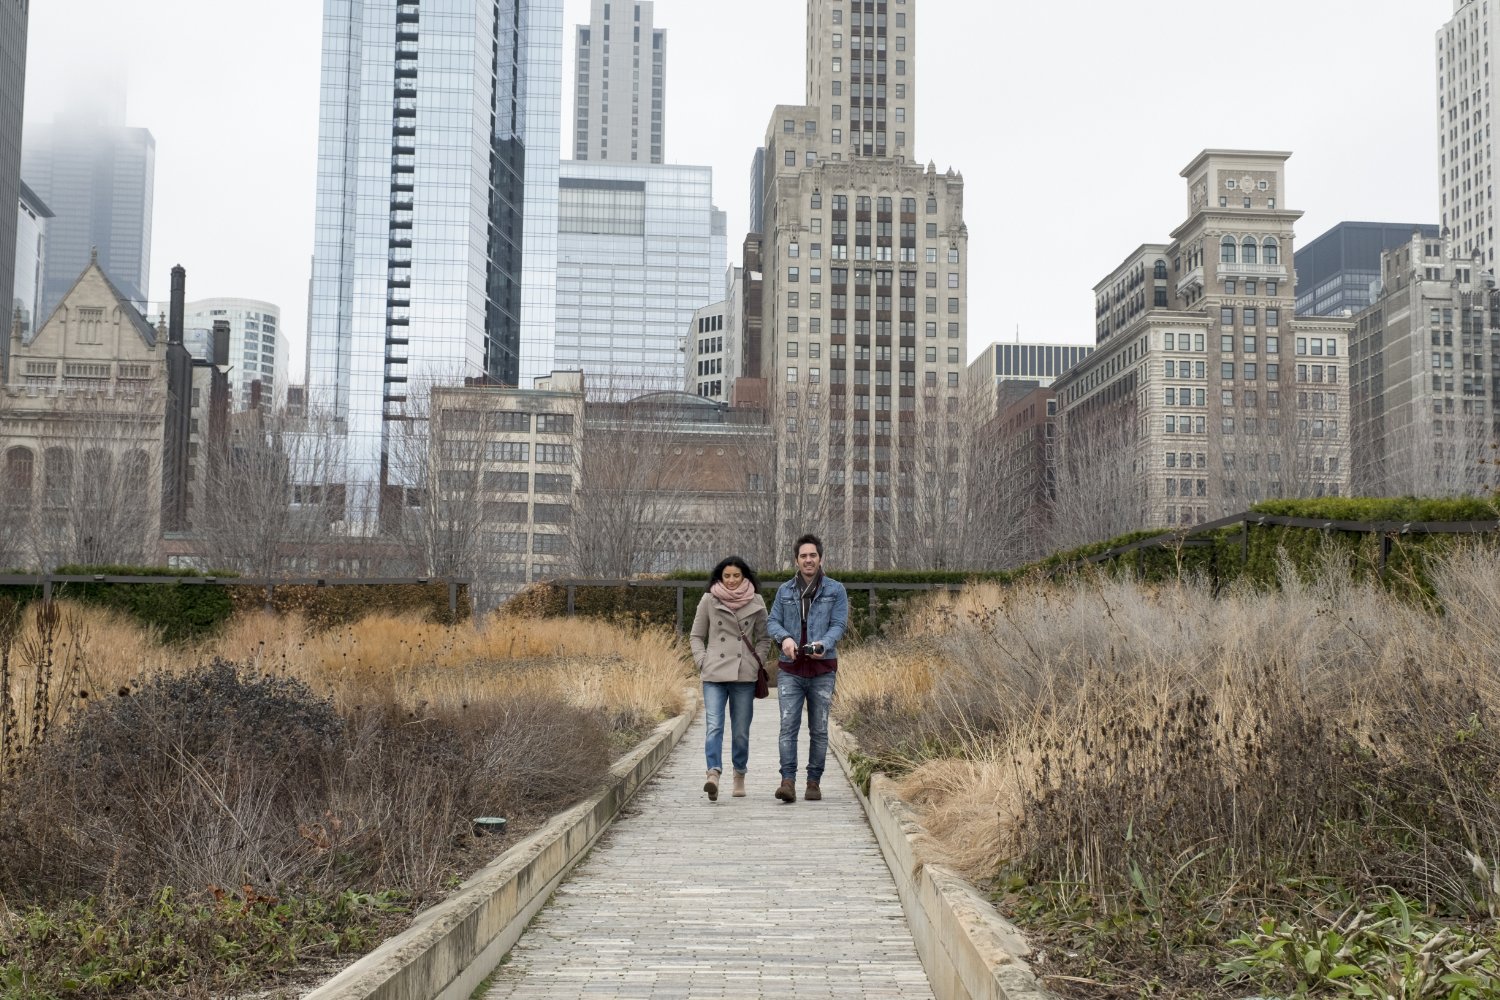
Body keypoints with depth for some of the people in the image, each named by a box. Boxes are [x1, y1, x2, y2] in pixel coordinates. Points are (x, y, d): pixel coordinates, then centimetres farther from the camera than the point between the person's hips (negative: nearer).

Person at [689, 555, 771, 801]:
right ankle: (714, 774, -26)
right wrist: (702, 661, -2)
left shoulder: (756, 602, 7)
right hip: (714, 675, -1)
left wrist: (757, 662, 1)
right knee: (714, 727, -15)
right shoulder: (708, 601, 6)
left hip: (744, 675, 1)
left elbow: (764, 638, 14)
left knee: (741, 731, 5)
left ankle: (739, 777, 19)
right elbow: (696, 636, 12)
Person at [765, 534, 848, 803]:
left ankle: (814, 782, 13)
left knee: (819, 729, 5)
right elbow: (772, 622, 7)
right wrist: (784, 638, -16)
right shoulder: (785, 591, 11)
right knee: (788, 726, -9)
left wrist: (823, 644, -24)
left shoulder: (835, 590, 4)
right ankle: (788, 781, -12)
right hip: (791, 669, 1)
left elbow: (838, 624, -4)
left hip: (822, 670, -1)